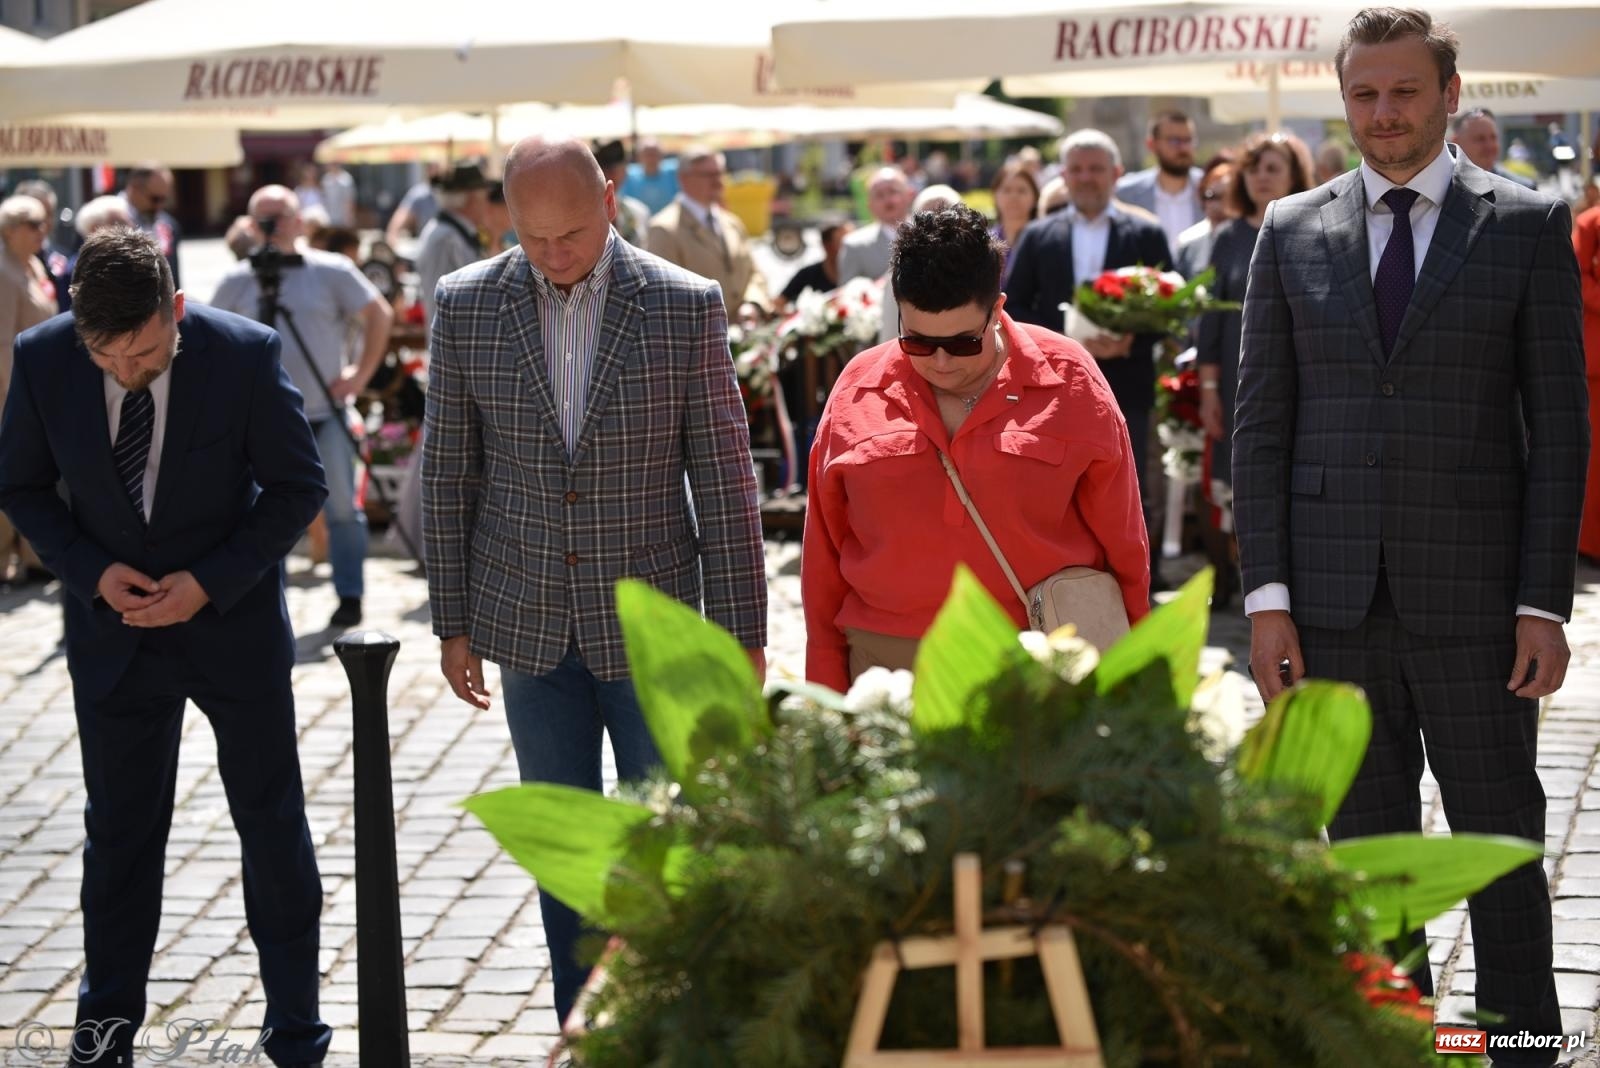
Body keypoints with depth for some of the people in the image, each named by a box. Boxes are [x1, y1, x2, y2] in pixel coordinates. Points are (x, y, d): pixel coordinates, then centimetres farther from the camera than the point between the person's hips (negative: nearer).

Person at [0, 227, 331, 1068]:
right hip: (114, 632, 1)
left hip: (233, 623, -1)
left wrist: (209, 581, -18)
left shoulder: (245, 354, -19)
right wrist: (91, 571, -15)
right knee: (119, 830, 11)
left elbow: (298, 486, -10)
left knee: (273, 825, 8)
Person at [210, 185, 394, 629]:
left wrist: (361, 373, -1)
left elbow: (379, 314, 3)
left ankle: (350, 596, 12)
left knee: (341, 508, 1)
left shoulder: (331, 271, -2)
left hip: (325, 413, -1)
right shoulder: (238, 280, 4)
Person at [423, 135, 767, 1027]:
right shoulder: (466, 306, -2)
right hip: (530, 623, 2)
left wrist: (742, 636, -6)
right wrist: (454, 621, 4)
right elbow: (449, 473, 4)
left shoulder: (685, 307, -8)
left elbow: (724, 481, -5)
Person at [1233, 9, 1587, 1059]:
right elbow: (1261, 422, 6)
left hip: (1473, 593, -2)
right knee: (1366, 841, 10)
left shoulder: (1529, 224, 1)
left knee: (1502, 836, 5)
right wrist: (1267, 597, -1)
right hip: (1335, 598, 2)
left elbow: (1559, 423, -1)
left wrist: (1544, 603, -7)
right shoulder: (1292, 232, 7)